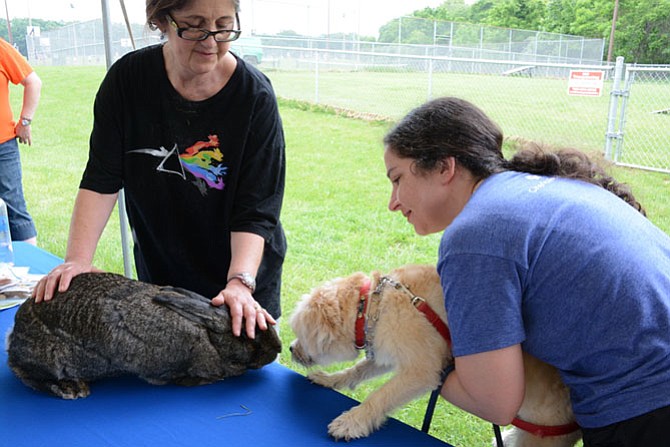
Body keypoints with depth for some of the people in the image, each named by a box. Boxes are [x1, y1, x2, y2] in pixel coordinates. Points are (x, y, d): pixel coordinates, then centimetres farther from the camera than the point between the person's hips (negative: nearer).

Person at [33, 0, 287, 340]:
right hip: (156, 276, 3)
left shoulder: (255, 97, -20)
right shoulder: (127, 78, -11)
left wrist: (240, 282, -35)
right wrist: (78, 259, -21)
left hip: (243, 277, -2)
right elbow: (102, 179, -10)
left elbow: (256, 210, -22)